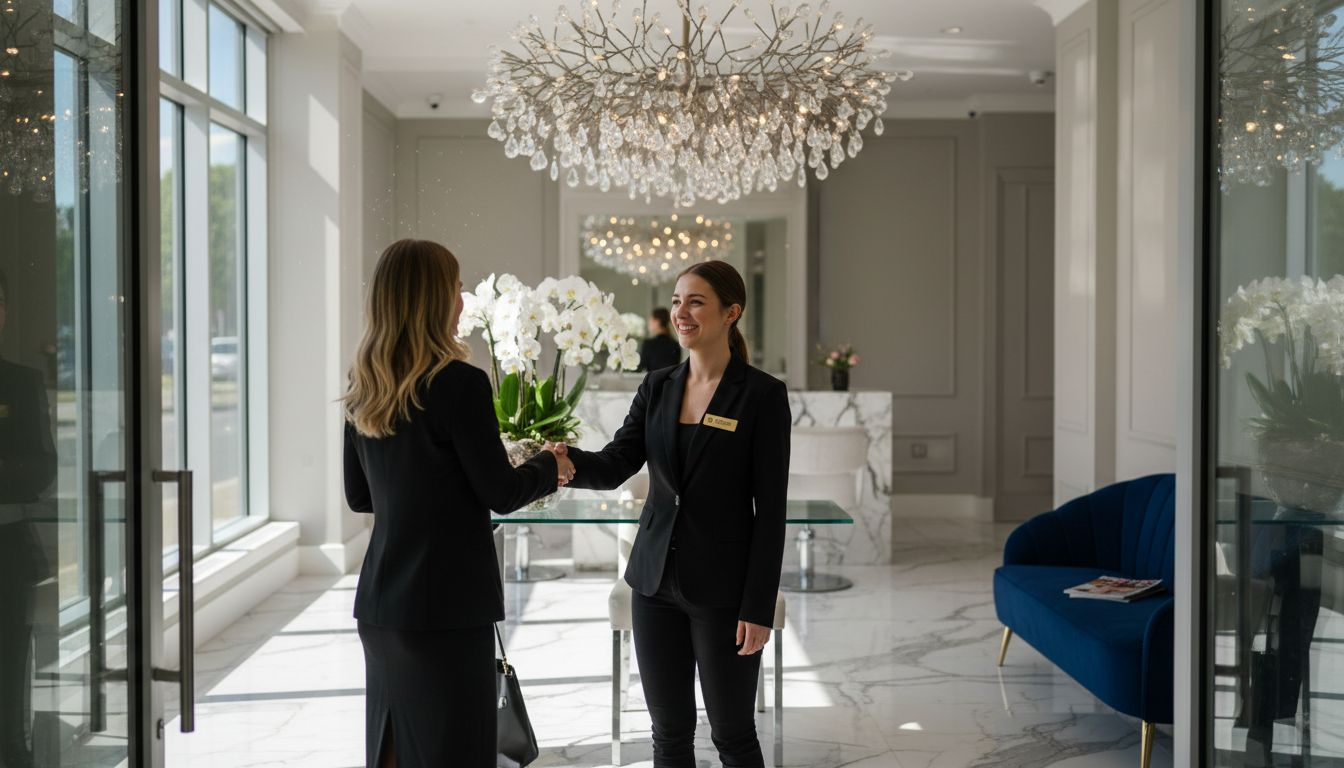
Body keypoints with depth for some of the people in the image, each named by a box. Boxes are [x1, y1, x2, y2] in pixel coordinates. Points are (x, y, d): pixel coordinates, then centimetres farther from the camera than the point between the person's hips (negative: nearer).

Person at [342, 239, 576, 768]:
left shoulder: (363, 390, 6)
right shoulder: (459, 383, -16)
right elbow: (501, 494, -10)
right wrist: (549, 467, 9)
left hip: (380, 604, 7)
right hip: (447, 605, -7)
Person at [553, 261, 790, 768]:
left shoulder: (762, 394, -9)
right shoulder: (657, 387, 7)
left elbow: (770, 509, -10)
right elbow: (614, 467, -1)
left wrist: (759, 607, -14)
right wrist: (565, 458, -24)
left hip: (721, 589, -5)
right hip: (656, 579, 5)